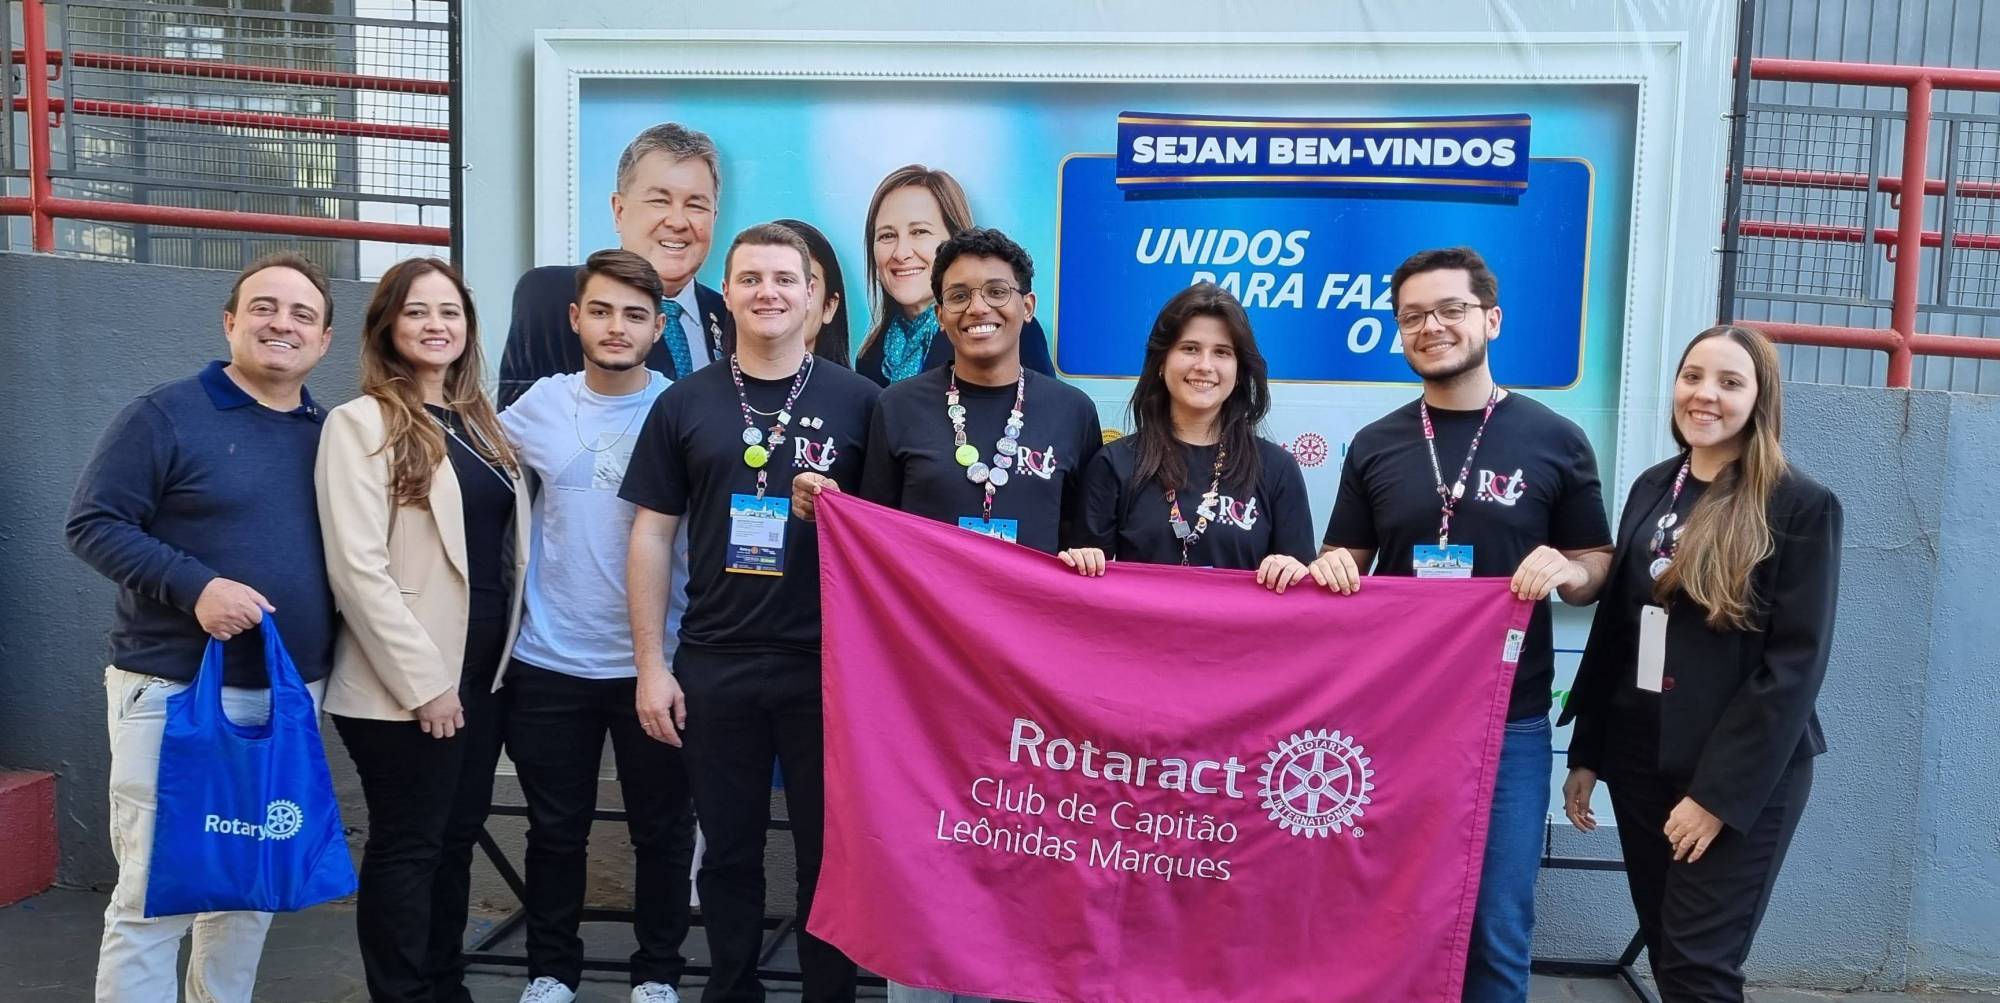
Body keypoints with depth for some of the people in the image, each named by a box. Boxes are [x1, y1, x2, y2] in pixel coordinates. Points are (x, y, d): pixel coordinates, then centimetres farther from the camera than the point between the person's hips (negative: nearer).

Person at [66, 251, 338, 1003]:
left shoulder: (329, 435, 9)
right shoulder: (166, 415, -7)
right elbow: (91, 524, -10)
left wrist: (318, 661, 3)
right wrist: (193, 586, -22)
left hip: (290, 696, 6)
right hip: (176, 692, -5)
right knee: (153, 892, -2)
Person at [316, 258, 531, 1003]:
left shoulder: (477, 422, 13)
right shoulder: (362, 422, -9)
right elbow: (356, 567, -17)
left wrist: (496, 657, 10)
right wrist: (424, 679, -18)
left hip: (480, 671, 7)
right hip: (407, 685, -7)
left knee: (456, 838, 16)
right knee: (406, 848, 4)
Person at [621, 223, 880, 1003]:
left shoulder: (856, 401, 0)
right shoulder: (685, 403, 5)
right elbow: (652, 537, 5)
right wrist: (650, 665, 1)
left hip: (828, 667, -1)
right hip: (714, 666, 2)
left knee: (829, 851, 9)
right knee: (728, 851, 14)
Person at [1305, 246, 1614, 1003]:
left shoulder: (1554, 441, 1)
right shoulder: (1375, 445, 6)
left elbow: (1599, 565, 6)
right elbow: (1347, 564, 11)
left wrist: (1568, 572, -16)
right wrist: (1329, 568, -12)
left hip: (1508, 724, -2)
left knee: (1496, 930, 6)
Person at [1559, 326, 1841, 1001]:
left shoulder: (1802, 506, -9)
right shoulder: (1652, 489, 8)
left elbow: (1795, 664, -13)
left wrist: (1720, 792, -16)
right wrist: (1587, 755, 9)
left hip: (1744, 774, -5)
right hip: (1640, 758, 5)